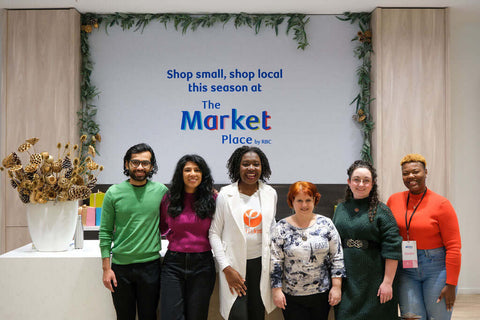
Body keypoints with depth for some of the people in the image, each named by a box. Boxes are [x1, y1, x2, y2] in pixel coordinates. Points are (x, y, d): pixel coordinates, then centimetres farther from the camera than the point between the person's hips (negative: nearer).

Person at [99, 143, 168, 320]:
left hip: (150, 265, 0)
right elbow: (105, 232, 0)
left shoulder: (161, 191, -1)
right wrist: (106, 268, -3)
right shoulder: (114, 192, -2)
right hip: (121, 265, 0)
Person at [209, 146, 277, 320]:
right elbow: (214, 233, -5)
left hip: (261, 263, 3)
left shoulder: (270, 193, 3)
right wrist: (226, 268, -11)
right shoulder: (225, 195, -7)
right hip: (234, 264, -3)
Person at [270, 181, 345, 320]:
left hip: (322, 293, 1)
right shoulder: (282, 227, -4)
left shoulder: (326, 224, -1)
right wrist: (276, 290, -5)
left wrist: (337, 286, -3)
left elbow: (337, 257, 1)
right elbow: (275, 262, -2)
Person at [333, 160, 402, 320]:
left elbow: (392, 250, -9)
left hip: (373, 281, -3)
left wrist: (388, 282, -13)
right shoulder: (340, 209, 8)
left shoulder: (381, 210, -5)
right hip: (345, 280, 4)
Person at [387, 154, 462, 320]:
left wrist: (451, 284, -11)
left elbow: (453, 246, -8)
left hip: (436, 269, -3)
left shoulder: (441, 203, -8)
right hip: (405, 270, 3)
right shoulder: (394, 200, 3)